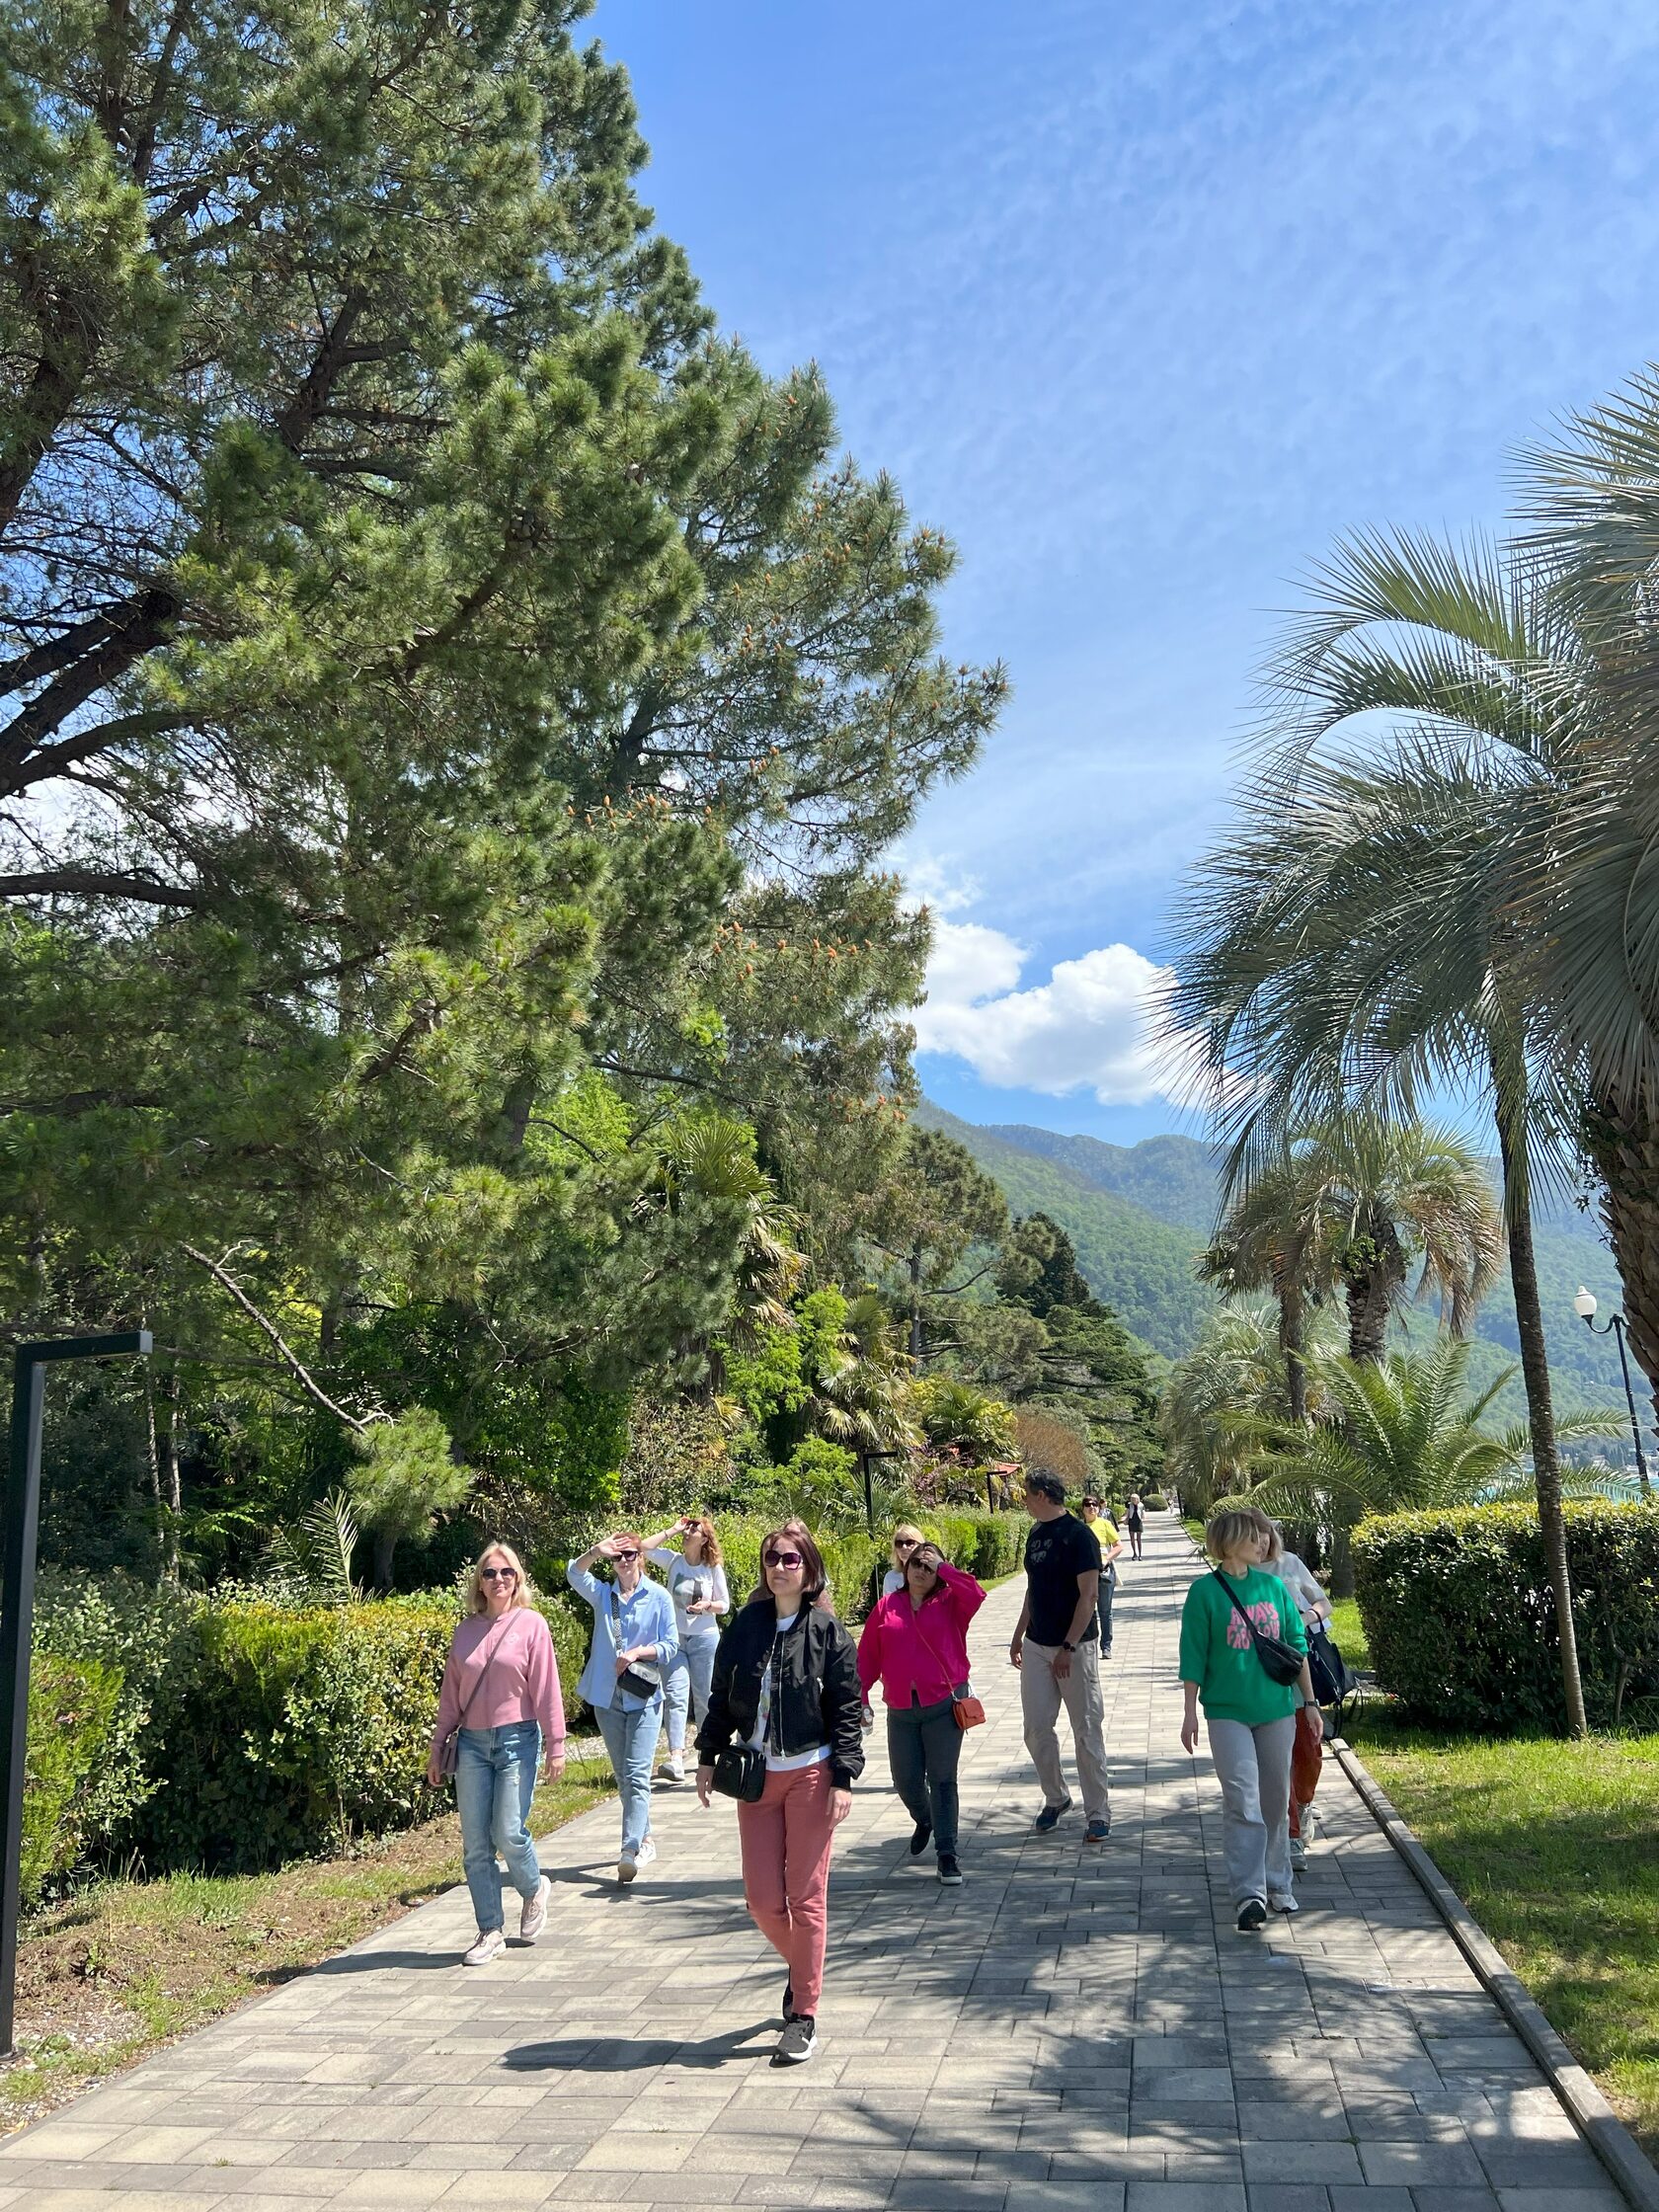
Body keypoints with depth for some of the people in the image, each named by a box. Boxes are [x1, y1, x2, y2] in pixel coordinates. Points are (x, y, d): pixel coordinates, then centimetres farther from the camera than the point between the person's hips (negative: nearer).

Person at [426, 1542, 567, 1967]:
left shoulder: (531, 1624, -3)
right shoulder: (466, 1630, 8)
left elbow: (546, 1689, -4)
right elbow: (450, 1693, 13)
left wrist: (555, 1744, -6)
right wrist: (437, 1746, 12)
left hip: (517, 1739, -4)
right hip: (472, 1742, 4)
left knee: (508, 1834, -8)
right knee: (475, 1844, 3)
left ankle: (535, 1889, 24)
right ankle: (491, 1933, 15)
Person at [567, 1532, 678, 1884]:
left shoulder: (658, 1597, -2)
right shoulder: (603, 1594, 6)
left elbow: (670, 1646, -2)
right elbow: (574, 1574, -15)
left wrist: (638, 1652, -19)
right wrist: (595, 1552, -35)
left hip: (644, 1697, -4)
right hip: (607, 1697, 4)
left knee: (637, 1775, -12)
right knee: (622, 1775, 13)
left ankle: (630, 1850, -17)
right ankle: (645, 1838, 27)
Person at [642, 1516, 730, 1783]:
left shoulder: (713, 1569, -1)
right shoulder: (673, 1561, 0)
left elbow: (725, 1605, 4)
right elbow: (644, 1548, -13)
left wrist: (708, 1605, -17)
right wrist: (671, 1530, -9)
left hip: (705, 1638, 0)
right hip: (674, 1638, 0)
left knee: (704, 1696, 9)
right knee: (675, 1696, -12)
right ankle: (676, 1758, -21)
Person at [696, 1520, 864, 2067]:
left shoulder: (828, 1631, -7)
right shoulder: (745, 1625, 2)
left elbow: (847, 1710, -6)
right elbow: (721, 1697, 10)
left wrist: (843, 1778, -11)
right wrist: (708, 1758, 8)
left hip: (811, 1775, -3)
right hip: (756, 1776, 3)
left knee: (806, 1897, 2)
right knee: (762, 1900, 5)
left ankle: (803, 2016, 15)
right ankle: (801, 1969, 35)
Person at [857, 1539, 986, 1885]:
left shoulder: (950, 1603, 0)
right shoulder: (886, 1607, 5)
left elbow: (976, 1595, -22)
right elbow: (867, 1657, 6)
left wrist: (943, 1567, -15)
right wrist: (860, 1698, 1)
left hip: (944, 1705, -3)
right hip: (900, 1710, 3)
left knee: (942, 1780, 0)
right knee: (906, 1781, 10)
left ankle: (946, 1851, 9)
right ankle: (924, 1822, 40)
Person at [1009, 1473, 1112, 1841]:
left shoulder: (1078, 1535, -14)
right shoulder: (1036, 1533, 10)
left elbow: (1089, 1595, -17)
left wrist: (1068, 1648, -20)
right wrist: (1019, 1636, 19)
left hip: (1075, 1647, -7)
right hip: (1037, 1646, 7)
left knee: (1087, 1731, 1)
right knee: (1036, 1730, 8)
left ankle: (1098, 1814, 11)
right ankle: (1055, 1798, 27)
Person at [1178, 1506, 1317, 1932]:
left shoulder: (1274, 1587, 5)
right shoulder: (1205, 1591, -6)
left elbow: (1297, 1646, 12)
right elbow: (1193, 1658, -3)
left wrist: (1309, 1701, 11)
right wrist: (1190, 1713, -3)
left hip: (1277, 1709, 4)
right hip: (1228, 1712, -4)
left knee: (1275, 1801, 12)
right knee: (1243, 1803, -10)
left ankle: (1277, 1886, 25)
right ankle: (1249, 1895, -7)